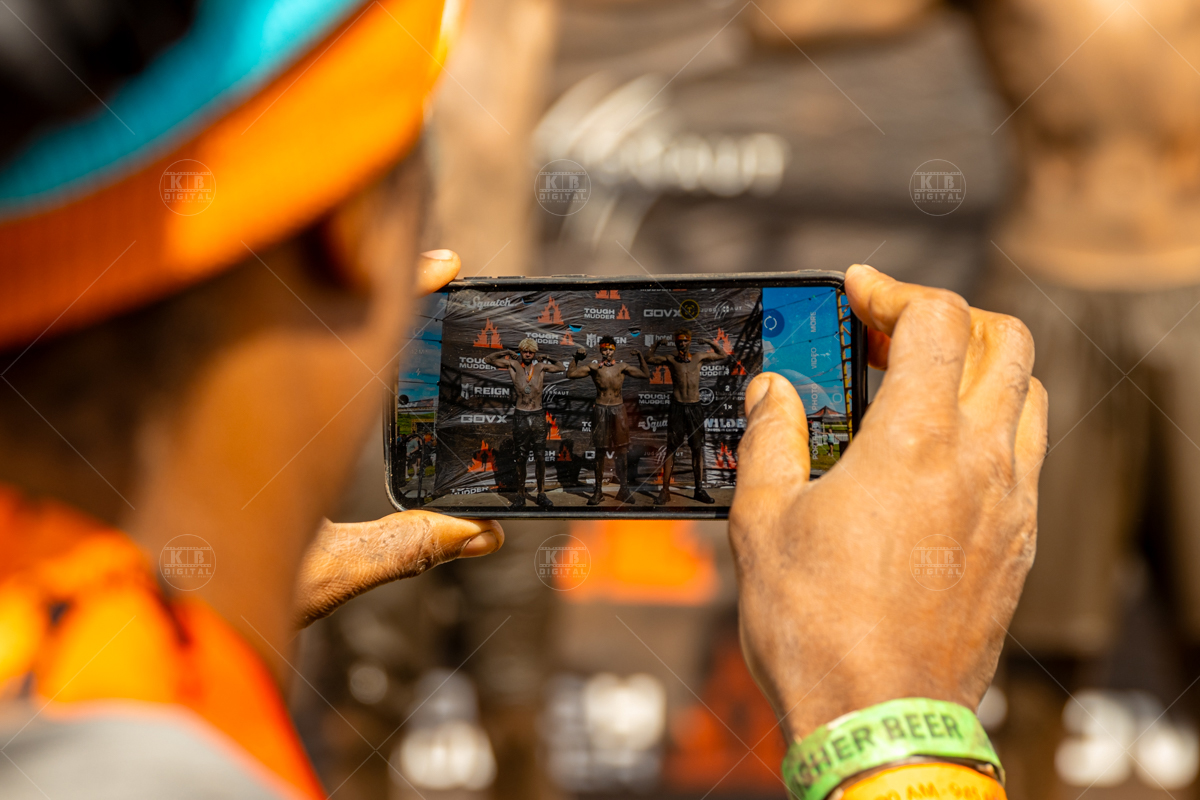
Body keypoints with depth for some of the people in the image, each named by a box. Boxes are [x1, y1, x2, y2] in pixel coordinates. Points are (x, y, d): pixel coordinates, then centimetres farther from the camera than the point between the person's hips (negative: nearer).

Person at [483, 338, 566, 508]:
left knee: (540, 457, 3)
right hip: (520, 416, -1)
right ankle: (520, 496, 7)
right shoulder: (513, 365, 2)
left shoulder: (541, 367, 5)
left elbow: (562, 369, 18)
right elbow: (488, 359, 7)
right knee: (521, 458, 2)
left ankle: (541, 494, 9)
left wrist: (547, 359, 8)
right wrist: (507, 353, 4)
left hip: (538, 416, 1)